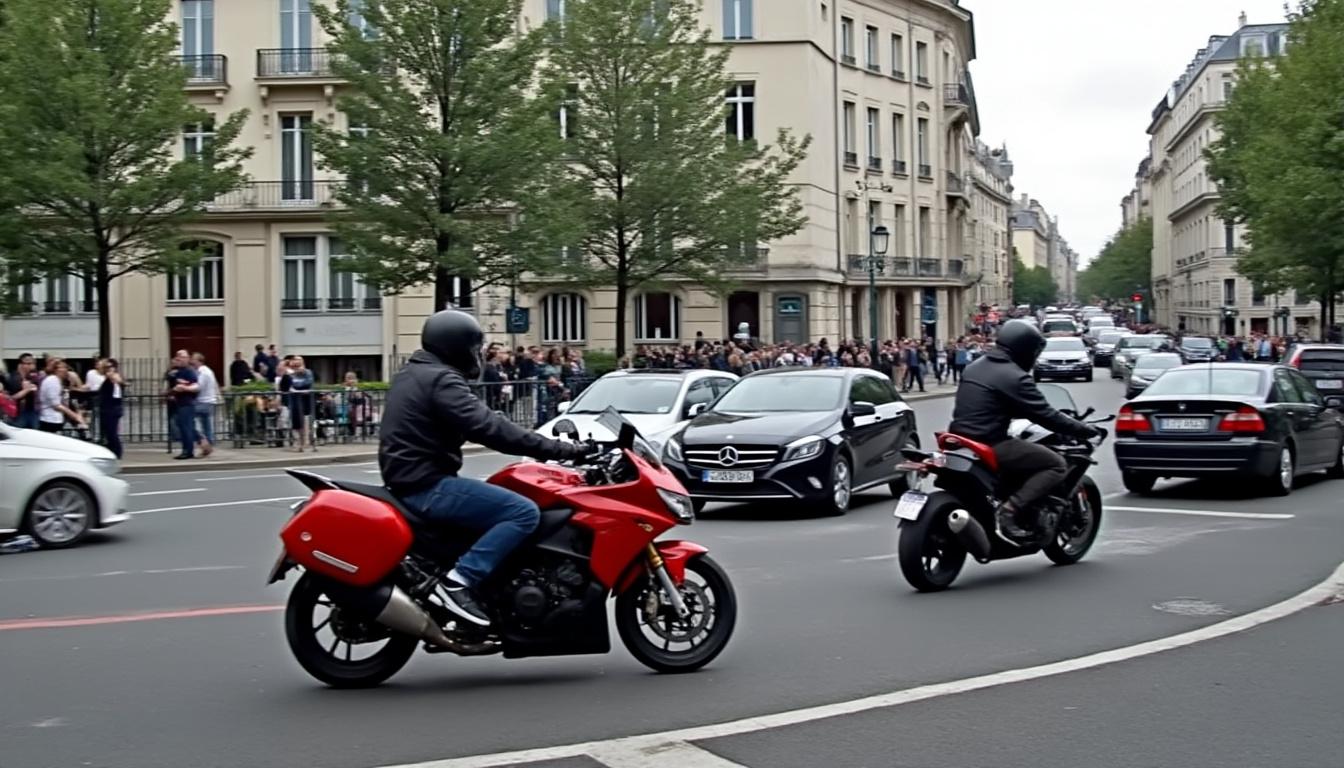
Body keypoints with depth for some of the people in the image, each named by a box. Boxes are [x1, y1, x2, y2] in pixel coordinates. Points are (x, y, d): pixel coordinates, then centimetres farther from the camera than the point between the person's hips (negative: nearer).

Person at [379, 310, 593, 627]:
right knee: (525, 512, -18)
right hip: (428, 486, -11)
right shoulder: (440, 379, -15)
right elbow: (489, 428, -26)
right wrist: (561, 449, -26)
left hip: (410, 482, 11)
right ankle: (461, 580, -20)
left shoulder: (412, 374, 17)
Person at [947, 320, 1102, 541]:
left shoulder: (974, 367, 13)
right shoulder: (1014, 377, -13)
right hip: (989, 446, -9)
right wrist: (1085, 430, -3)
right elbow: (1046, 416, -13)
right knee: (1057, 465, -5)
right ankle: (1010, 510, -18)